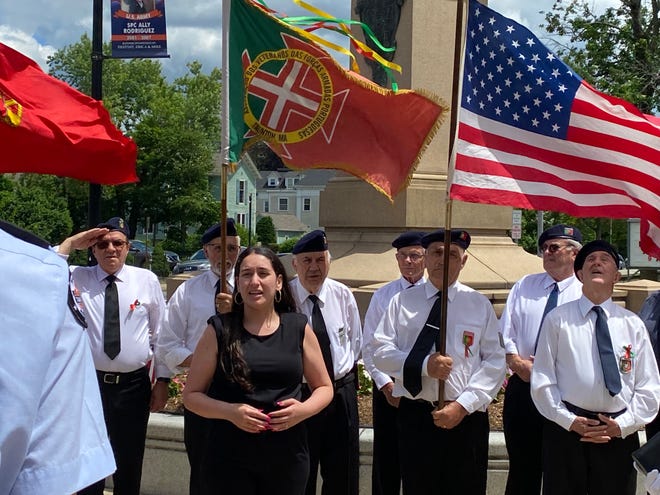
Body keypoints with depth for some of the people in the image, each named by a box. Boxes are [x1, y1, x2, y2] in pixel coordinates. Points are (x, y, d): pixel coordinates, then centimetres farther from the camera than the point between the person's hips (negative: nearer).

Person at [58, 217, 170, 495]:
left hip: (134, 385, 0)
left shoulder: (147, 280, 1)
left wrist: (162, 380, 2)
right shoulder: (76, 278, 0)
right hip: (88, 382, 0)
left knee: (130, 466, 14)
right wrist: (70, 243, -14)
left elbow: (160, 333, 4)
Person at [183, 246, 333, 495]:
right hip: (229, 458, -1)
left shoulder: (299, 328, 1)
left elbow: (324, 388, 10)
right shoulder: (219, 330, -3)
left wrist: (304, 410, -11)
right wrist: (230, 412, -16)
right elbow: (191, 394, 1)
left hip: (287, 457, 2)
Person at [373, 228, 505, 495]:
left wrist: (463, 405, -12)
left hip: (467, 417, 0)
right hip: (415, 416, 0)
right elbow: (382, 353, 0)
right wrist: (424, 365, -17)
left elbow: (495, 362, 0)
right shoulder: (402, 301, 5)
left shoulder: (479, 304, 5)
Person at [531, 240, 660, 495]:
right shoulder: (557, 319, 1)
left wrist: (623, 425, -6)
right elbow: (542, 380, -1)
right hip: (566, 429, -2)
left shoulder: (633, 324, 7)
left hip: (620, 434, 2)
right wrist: (569, 421, -9)